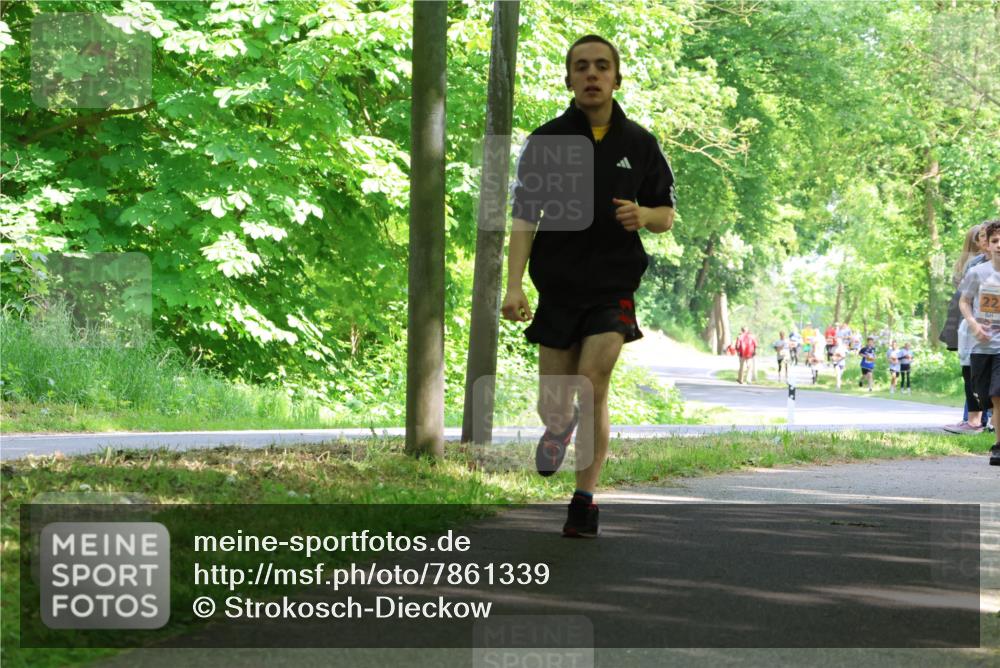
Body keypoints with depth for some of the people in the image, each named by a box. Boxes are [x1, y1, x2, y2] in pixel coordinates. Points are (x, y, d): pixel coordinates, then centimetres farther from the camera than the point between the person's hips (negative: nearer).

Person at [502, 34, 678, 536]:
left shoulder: (638, 143, 4)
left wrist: (644, 216, -13)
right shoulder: (546, 141, 1)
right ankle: (559, 429, 43)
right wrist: (514, 286, -14)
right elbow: (524, 217, -2)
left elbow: (667, 215, 11)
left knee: (593, 385, -19)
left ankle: (584, 498, -7)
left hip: (613, 287, -1)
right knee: (553, 407, 4)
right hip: (558, 287, 1)